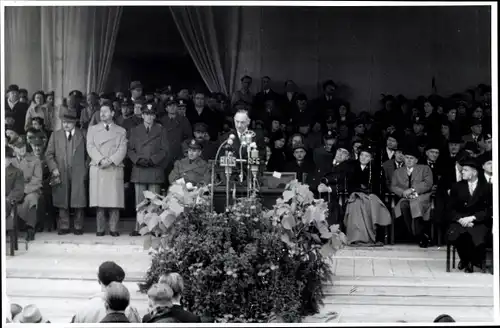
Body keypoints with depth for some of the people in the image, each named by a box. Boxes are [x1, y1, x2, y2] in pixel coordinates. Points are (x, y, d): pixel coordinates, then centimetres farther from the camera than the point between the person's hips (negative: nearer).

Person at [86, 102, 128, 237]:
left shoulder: (121, 131, 15)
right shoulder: (92, 129, 17)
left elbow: (122, 149, 3)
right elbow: (90, 146, 4)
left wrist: (110, 160, -13)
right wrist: (101, 160, -12)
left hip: (115, 169, 0)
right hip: (97, 169, 0)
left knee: (115, 200, -6)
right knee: (99, 200, -5)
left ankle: (113, 229, -3)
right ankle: (100, 229, -1)